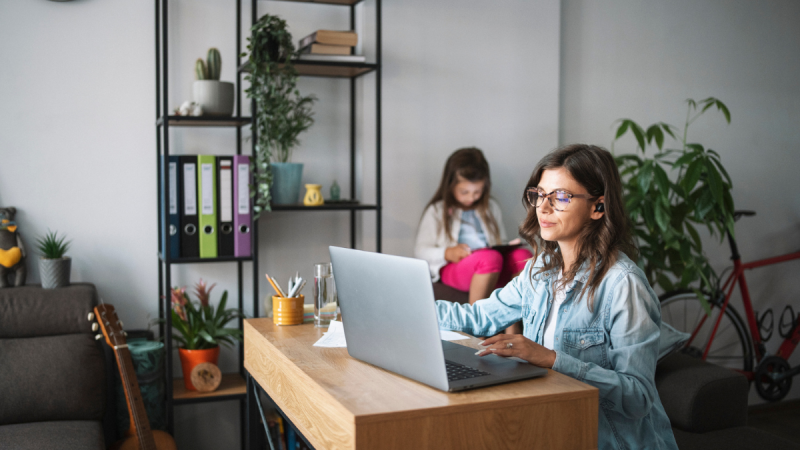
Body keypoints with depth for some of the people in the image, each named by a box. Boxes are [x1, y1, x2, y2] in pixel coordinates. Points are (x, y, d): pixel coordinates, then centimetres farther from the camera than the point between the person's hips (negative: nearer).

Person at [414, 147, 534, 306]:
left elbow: (500, 242, 31)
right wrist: (447, 253, -14)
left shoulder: (491, 208, 24)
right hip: (453, 269, -4)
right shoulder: (437, 211, 11)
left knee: (523, 255, -27)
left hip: (493, 272, 4)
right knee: (491, 257, -37)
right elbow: (420, 251, 4)